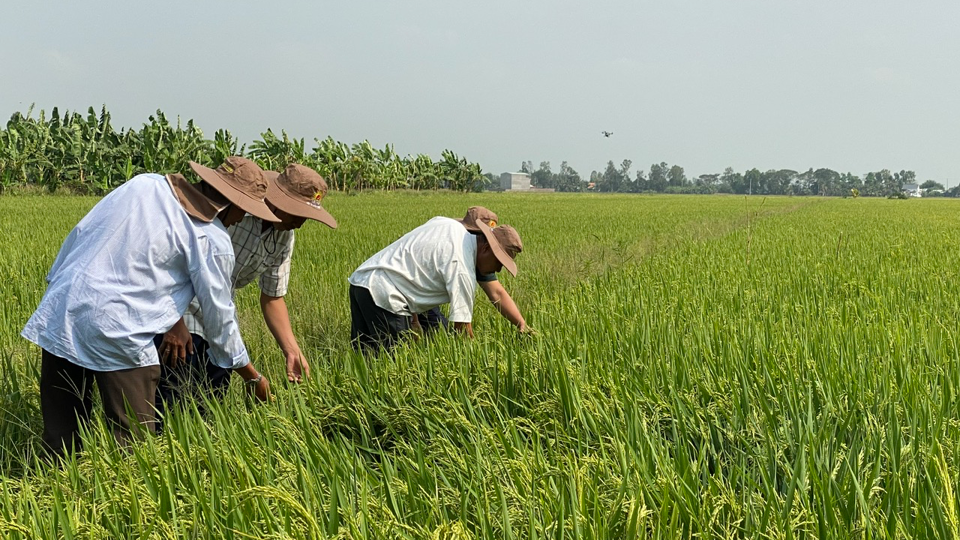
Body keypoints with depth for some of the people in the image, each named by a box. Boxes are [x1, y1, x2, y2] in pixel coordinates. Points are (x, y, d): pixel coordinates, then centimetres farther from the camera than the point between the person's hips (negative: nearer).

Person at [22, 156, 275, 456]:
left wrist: (57, 282, 24)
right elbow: (218, 318, 3)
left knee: (60, 437, 15)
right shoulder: (212, 241, -3)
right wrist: (252, 377, 16)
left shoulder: (144, 183, 12)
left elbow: (79, 232, 13)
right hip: (116, 335, -6)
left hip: (59, 315, 7)